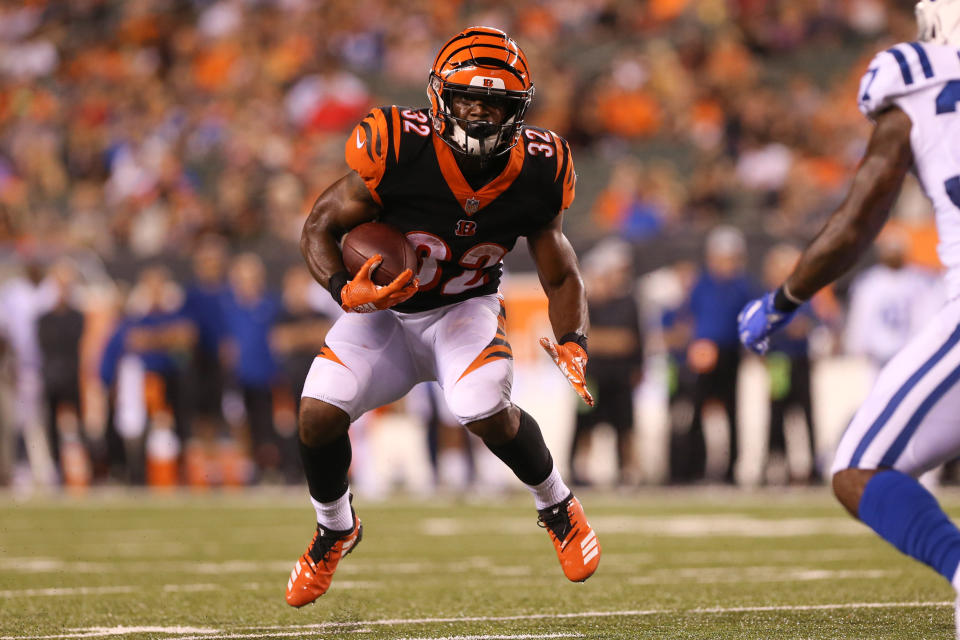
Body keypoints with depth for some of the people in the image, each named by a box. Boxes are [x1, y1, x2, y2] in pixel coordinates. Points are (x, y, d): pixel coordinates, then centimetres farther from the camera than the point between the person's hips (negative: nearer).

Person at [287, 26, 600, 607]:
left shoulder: (534, 176, -16)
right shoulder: (399, 154, -25)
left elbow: (561, 276, -1)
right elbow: (320, 227, -11)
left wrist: (572, 345, -18)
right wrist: (346, 292, -29)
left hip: (465, 308, 0)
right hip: (383, 308, 0)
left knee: (488, 415, -28)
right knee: (319, 414, -18)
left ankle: (557, 505, 5)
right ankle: (336, 529, 15)